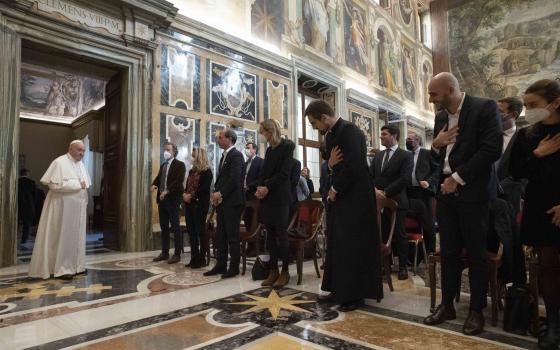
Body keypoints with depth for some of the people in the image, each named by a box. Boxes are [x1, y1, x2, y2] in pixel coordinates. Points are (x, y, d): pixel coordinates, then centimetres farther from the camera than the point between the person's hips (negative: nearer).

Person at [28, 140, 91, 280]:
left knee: (76, 236, 10)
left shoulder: (81, 164, 13)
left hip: (78, 207, 8)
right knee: (63, 236, -3)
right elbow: (55, 184, -21)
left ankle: (75, 265, 17)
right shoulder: (59, 162, -11)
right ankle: (61, 269, 5)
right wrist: (77, 184, -17)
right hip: (63, 207, -8)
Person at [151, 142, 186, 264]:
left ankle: (177, 254, 3)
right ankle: (165, 252, 21)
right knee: (164, 227, 12)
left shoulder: (179, 165, -5)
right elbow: (158, 178, 17)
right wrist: (154, 185, -6)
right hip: (162, 199, 8)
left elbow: (179, 180, -17)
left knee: (175, 227, -3)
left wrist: (167, 191, -25)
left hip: (173, 199, -8)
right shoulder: (163, 165, 19)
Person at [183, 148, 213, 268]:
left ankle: (202, 259, 6)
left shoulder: (207, 172, -5)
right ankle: (194, 258, 15)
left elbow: (204, 189, -16)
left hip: (200, 204, -7)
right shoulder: (192, 171, 17)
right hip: (189, 204, 7)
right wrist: (184, 194, -3)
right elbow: (187, 186, 16)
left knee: (200, 231, -2)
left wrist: (192, 196, -19)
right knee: (191, 231, 7)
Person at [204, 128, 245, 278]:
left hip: (232, 201, -8)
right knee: (220, 235, 11)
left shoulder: (236, 155, -10)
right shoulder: (224, 156, 17)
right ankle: (221, 265, 20)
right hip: (222, 201, 9)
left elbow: (234, 179, -19)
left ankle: (234, 267, 10)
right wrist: (215, 193, 3)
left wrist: (220, 193, -14)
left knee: (232, 235, -1)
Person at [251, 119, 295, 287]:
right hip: (267, 197, 7)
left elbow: (284, 173, -12)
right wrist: (260, 187, -3)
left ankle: (285, 271, 9)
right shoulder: (269, 149, 16)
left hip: (280, 198, -7)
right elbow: (265, 172, 14)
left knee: (281, 234, -2)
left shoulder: (287, 146, -4)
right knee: (270, 235, 7)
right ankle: (273, 270, 15)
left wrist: (267, 187, -13)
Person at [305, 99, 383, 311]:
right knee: (337, 245, 12)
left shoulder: (349, 130, -14)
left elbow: (353, 166, -23)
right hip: (338, 196, 9)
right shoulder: (331, 135, 14)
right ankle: (340, 290, 24)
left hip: (354, 198, -9)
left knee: (353, 246, -1)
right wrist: (330, 164, -6)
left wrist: (335, 189, -11)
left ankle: (356, 295, 13)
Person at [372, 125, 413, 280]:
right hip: (378, 200, 4)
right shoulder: (378, 156, 16)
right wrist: (375, 190, -8)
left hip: (396, 201, -4)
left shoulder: (406, 155, -1)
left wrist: (386, 192, -17)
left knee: (399, 234, 4)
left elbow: (404, 179, -12)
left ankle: (403, 266, 17)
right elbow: (372, 176, 12)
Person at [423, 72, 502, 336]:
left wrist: (457, 178, -15)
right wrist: (436, 145, -7)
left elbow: (492, 149, -16)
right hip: (446, 192, 6)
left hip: (472, 192, -5)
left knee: (476, 253, 6)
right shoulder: (440, 116, 12)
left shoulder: (484, 107, -6)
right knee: (448, 252, 10)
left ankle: (476, 310, 20)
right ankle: (447, 305, 21)